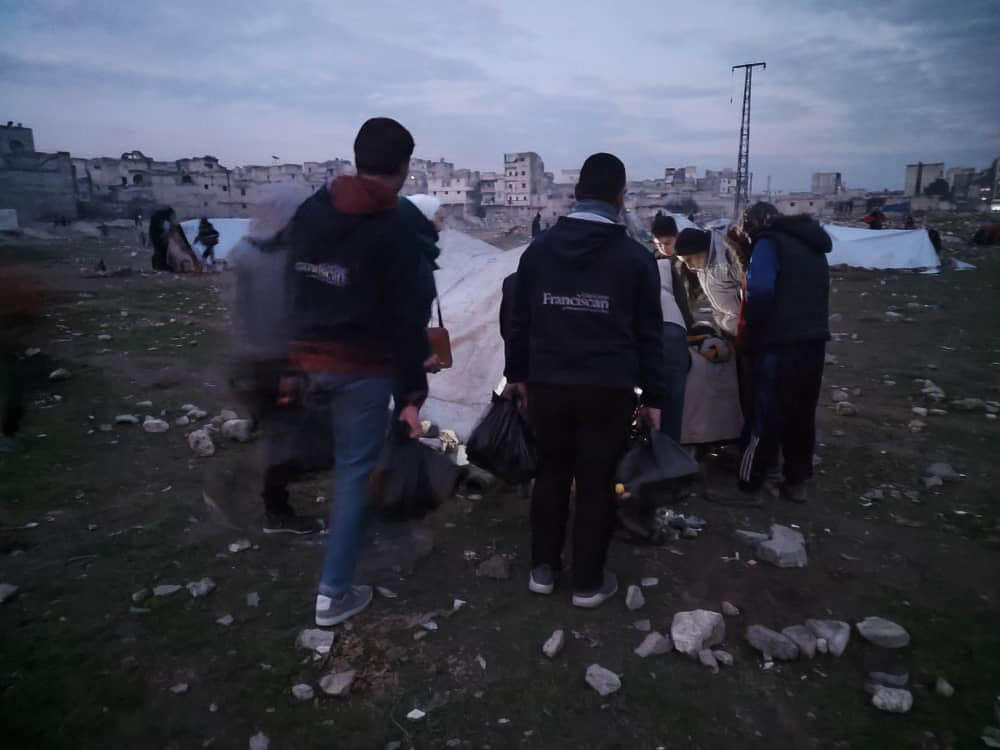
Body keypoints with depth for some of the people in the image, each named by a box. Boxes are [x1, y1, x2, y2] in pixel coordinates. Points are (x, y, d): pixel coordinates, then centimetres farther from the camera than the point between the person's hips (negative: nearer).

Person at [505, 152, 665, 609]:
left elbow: (520, 320, 9)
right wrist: (652, 396, 7)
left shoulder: (538, 249, 5)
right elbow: (649, 334, 0)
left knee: (550, 472, 17)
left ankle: (543, 569, 27)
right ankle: (588, 582, 19)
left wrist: (517, 374, 19)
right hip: (609, 389, -2)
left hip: (547, 384, 3)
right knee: (596, 482, 7)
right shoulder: (635, 257, -2)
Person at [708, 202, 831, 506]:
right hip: (814, 339, 8)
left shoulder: (769, 242, -4)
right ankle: (797, 482, 23)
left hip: (781, 343, -8)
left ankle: (749, 488, 3)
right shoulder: (812, 245, 22)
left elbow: (760, 289, -20)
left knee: (765, 415, -3)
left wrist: (750, 328, -6)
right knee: (801, 414, 14)